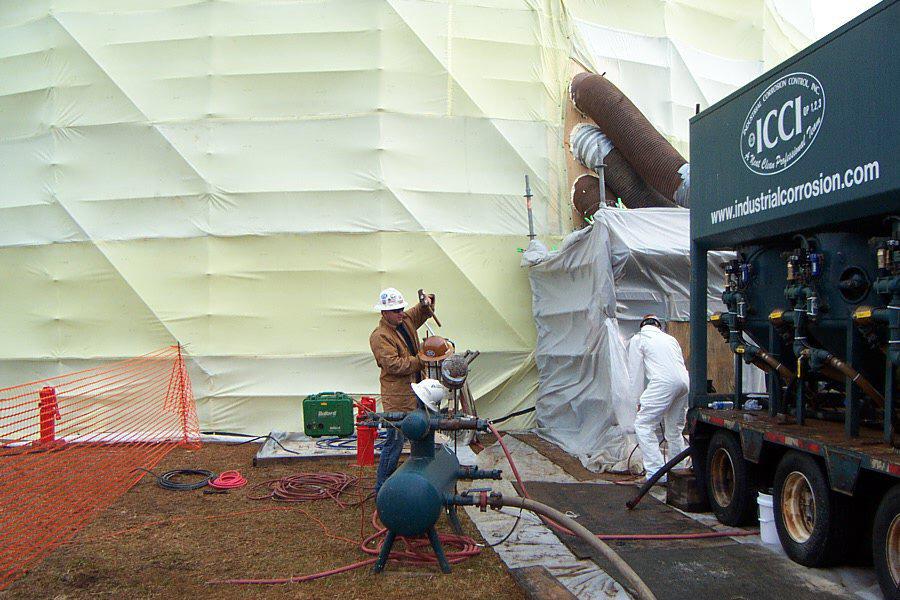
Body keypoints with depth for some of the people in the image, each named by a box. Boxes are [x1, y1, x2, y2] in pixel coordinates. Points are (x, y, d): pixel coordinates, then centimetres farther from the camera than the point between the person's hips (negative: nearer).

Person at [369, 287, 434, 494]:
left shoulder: (406, 320, 9)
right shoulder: (379, 336, -16)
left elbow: (423, 312, 27)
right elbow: (393, 364, -25)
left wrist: (427, 301, 3)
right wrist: (421, 361, -20)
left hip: (415, 392, 9)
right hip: (397, 398, -9)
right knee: (395, 442, -5)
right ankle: (382, 488, 7)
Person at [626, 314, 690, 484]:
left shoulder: (638, 339, 15)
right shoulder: (670, 338, 31)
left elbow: (636, 372, 11)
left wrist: (639, 401, 17)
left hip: (663, 382, -6)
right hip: (685, 382, 6)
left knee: (643, 425, -1)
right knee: (675, 430, 19)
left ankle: (656, 472, -10)